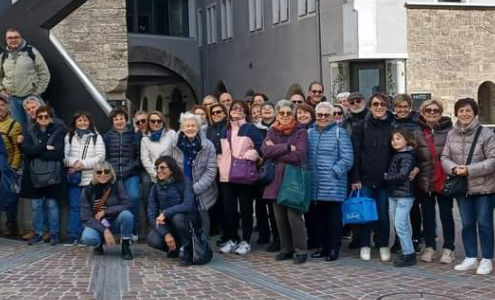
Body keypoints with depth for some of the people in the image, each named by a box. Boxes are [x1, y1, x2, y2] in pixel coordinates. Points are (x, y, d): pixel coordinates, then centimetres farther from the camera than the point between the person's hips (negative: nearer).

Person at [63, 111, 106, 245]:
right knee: (74, 206, 3)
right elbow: (64, 155, 4)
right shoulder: (69, 137, 11)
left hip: (91, 178, -2)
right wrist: (74, 162, -15)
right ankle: (73, 235, 7)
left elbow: (100, 157, -3)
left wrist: (83, 164, -11)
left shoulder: (96, 137, 6)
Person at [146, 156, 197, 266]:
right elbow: (151, 214, -9)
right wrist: (165, 234, -21)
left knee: (177, 217, -37)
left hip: (186, 221, -3)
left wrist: (165, 213, -30)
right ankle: (174, 247, 8)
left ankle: (188, 250, -13)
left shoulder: (184, 182, -14)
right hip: (167, 225, 3)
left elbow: (188, 205, -27)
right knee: (152, 240, -26)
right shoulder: (155, 187, -5)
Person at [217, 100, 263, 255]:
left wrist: (249, 156, -14)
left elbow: (260, 146, -7)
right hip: (226, 175, 5)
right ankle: (232, 240, 15)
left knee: (245, 209, 1)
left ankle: (245, 241, 8)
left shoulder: (251, 129, 0)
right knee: (228, 208, 5)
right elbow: (219, 150, 25)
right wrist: (220, 162, 12)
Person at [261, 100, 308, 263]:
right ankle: (286, 249, 20)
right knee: (280, 218, 9)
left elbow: (298, 156, -16)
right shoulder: (272, 131, 10)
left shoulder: (300, 132, -3)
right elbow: (265, 150, -8)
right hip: (276, 179, 5)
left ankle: (300, 251, 3)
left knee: (294, 216, -6)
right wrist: (287, 147, -15)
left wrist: (275, 151, -9)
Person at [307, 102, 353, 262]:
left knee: (334, 218, 1)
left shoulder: (340, 133, -2)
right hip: (314, 185, 5)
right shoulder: (309, 133, 13)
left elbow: (347, 158, -8)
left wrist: (333, 172, -12)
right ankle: (321, 246, 22)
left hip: (333, 186, -5)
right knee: (317, 217, 11)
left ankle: (334, 248, 10)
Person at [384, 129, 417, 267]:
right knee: (397, 223, 11)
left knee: (400, 224, -11)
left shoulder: (408, 156, -10)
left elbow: (402, 175, -17)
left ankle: (409, 254, -5)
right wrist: (387, 178, -1)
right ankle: (406, 252, 20)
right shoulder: (396, 156, 16)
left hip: (404, 194, -9)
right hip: (393, 193, 9)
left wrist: (386, 178, -9)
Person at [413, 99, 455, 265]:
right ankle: (429, 247, 23)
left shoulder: (449, 130, -4)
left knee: (446, 215, 7)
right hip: (424, 181, 2)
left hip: (444, 181, -2)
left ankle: (448, 248, 18)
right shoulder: (417, 132, 3)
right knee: (428, 215, 11)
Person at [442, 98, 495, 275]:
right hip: (462, 187, 4)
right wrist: (454, 168, -18)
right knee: (467, 223, 11)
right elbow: (445, 158, 3)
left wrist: (470, 170, -22)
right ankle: (471, 258, 23)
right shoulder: (451, 134, 3)